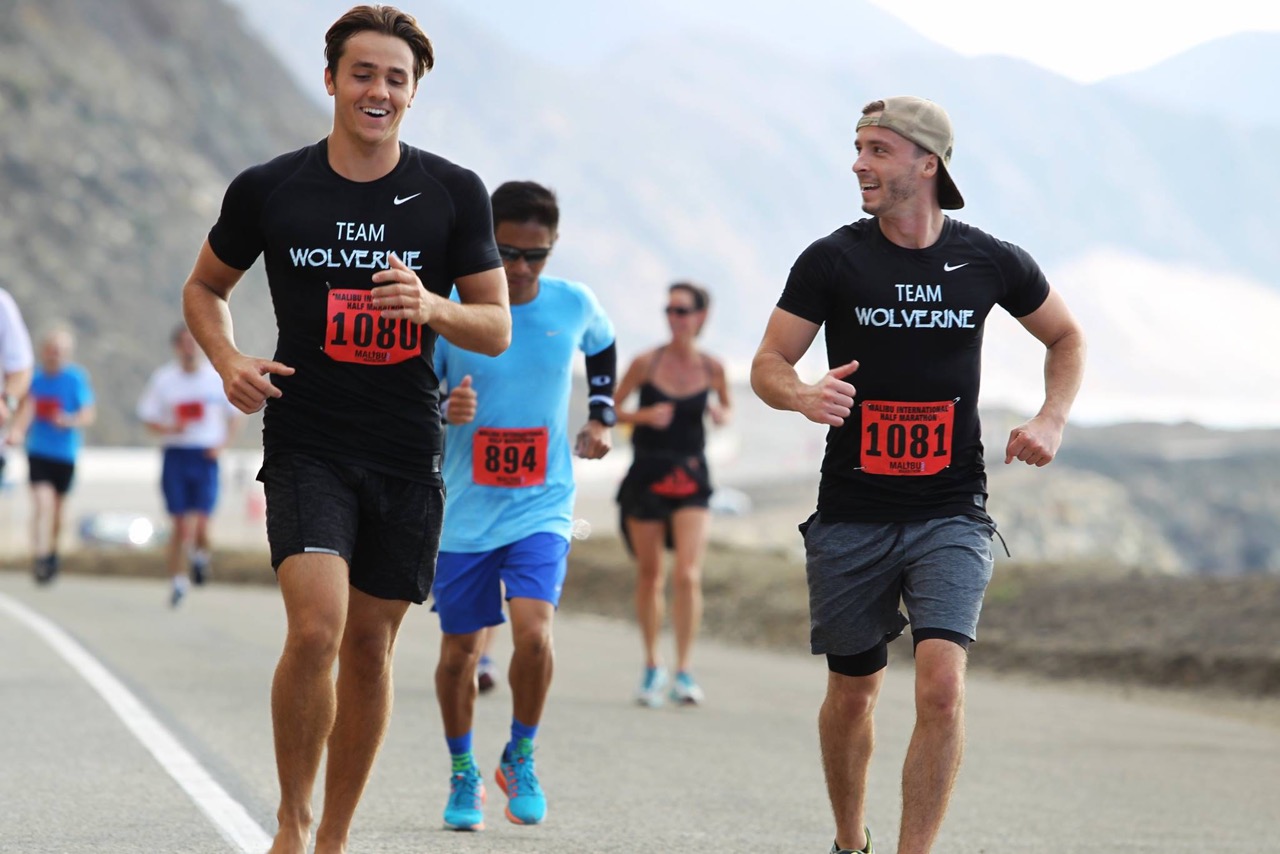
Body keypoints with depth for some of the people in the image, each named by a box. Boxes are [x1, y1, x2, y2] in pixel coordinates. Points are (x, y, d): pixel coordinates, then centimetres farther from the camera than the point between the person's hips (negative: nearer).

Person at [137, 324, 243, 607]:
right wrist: (169, 429, -15)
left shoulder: (218, 378, 3)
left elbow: (235, 416, 11)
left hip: (206, 457, 0)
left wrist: (222, 443, -5)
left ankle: (200, 554, 25)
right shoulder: (163, 378, 2)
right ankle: (176, 580, 13)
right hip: (175, 454, 0)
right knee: (181, 525, -2)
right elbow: (148, 418, 5)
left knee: (201, 525, -9)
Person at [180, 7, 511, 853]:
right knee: (315, 629, -19)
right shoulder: (268, 190, -1)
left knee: (369, 647, 8)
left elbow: (497, 328, 4)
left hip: (408, 456, 2)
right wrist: (229, 360, -4)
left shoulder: (455, 194, 1)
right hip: (306, 446, -2)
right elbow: (205, 287, 15)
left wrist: (432, 306, -17)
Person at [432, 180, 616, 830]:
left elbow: (602, 348, 21)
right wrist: (442, 411, -23)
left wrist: (600, 417, 11)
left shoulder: (573, 305, -3)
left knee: (533, 631, -19)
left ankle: (521, 758, 5)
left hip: (542, 507, 0)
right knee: (459, 649, 7)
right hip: (465, 510, 0)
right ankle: (464, 774, 30)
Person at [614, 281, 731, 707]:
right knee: (649, 574, 7)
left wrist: (721, 413, -6)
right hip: (647, 475, 0)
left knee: (687, 574, -13)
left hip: (690, 477, 0)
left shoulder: (711, 368, 0)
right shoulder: (646, 362, -5)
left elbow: (725, 409, 17)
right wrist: (644, 415, -14)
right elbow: (611, 408, 4)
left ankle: (685, 670, -7)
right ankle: (652, 666, 22)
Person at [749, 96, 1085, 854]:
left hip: (951, 515, -1)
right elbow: (768, 365, 0)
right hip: (852, 517, 1)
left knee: (942, 683, -19)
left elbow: (1067, 337, 17)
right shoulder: (833, 260, -2)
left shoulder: (991, 263, 0)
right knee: (853, 692, 12)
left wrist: (1053, 419, 0)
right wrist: (803, 395, -23)